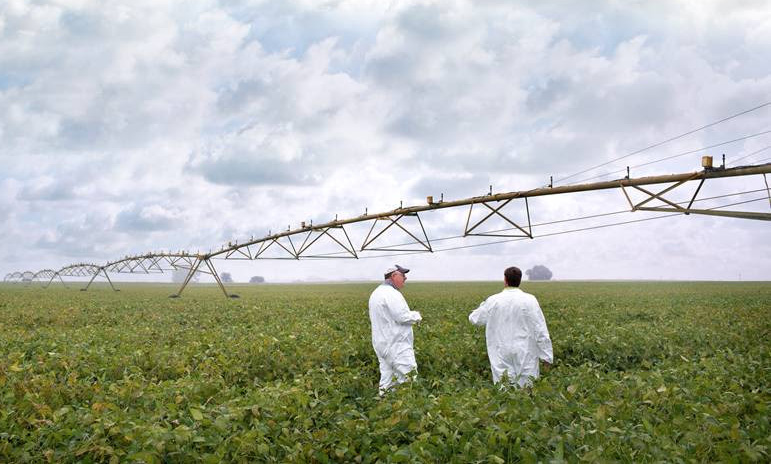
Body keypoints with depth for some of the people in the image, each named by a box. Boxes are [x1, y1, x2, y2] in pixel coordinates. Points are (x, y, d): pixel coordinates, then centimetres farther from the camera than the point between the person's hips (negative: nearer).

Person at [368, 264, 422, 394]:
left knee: (387, 379, 11)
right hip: (396, 345, -10)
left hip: (381, 344, 10)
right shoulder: (391, 293, -18)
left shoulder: (376, 293, 14)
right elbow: (403, 317, -23)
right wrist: (416, 315, -2)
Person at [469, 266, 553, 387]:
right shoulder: (529, 300, -7)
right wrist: (547, 355, -2)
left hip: (502, 355, 1)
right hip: (525, 354, -1)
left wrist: (484, 305, 32)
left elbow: (474, 319, 13)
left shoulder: (493, 301, -2)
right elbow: (540, 330, -8)